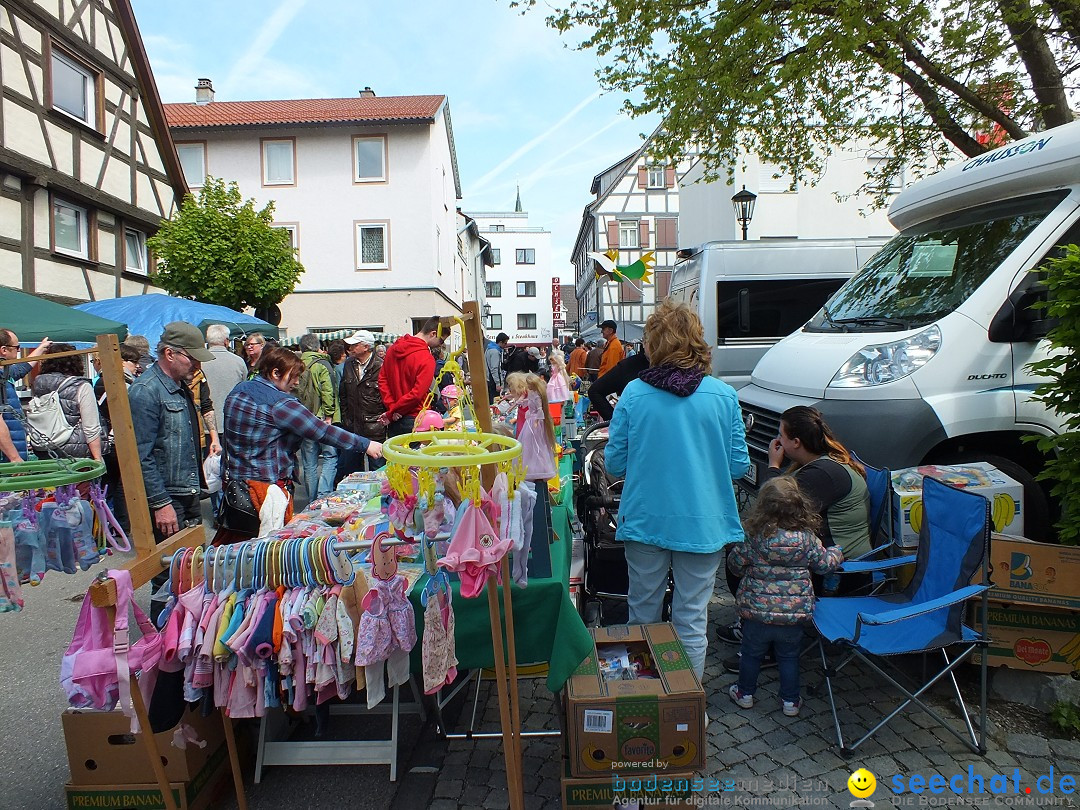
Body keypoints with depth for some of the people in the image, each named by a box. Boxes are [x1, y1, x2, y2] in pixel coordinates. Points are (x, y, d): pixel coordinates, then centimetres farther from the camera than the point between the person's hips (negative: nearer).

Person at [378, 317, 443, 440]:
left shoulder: (393, 349, 7)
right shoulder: (427, 360, -16)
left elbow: (382, 379, 8)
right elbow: (417, 394, -20)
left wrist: (391, 406, 1)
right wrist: (391, 413, -9)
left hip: (394, 420, 7)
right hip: (414, 420, -7)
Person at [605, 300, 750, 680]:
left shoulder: (634, 393, -9)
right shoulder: (724, 396, -7)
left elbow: (614, 464, -4)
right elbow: (739, 466, -1)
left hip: (645, 521, 1)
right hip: (703, 524, 0)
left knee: (643, 616, 18)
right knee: (691, 621, 12)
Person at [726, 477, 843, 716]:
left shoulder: (754, 536, -16)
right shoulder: (807, 538, -11)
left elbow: (735, 562, -7)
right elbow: (824, 564, 2)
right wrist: (836, 552, 24)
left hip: (757, 610, -1)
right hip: (795, 613, 1)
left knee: (751, 654, 18)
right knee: (789, 657, 20)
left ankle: (745, 693, 33)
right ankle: (791, 701, 31)